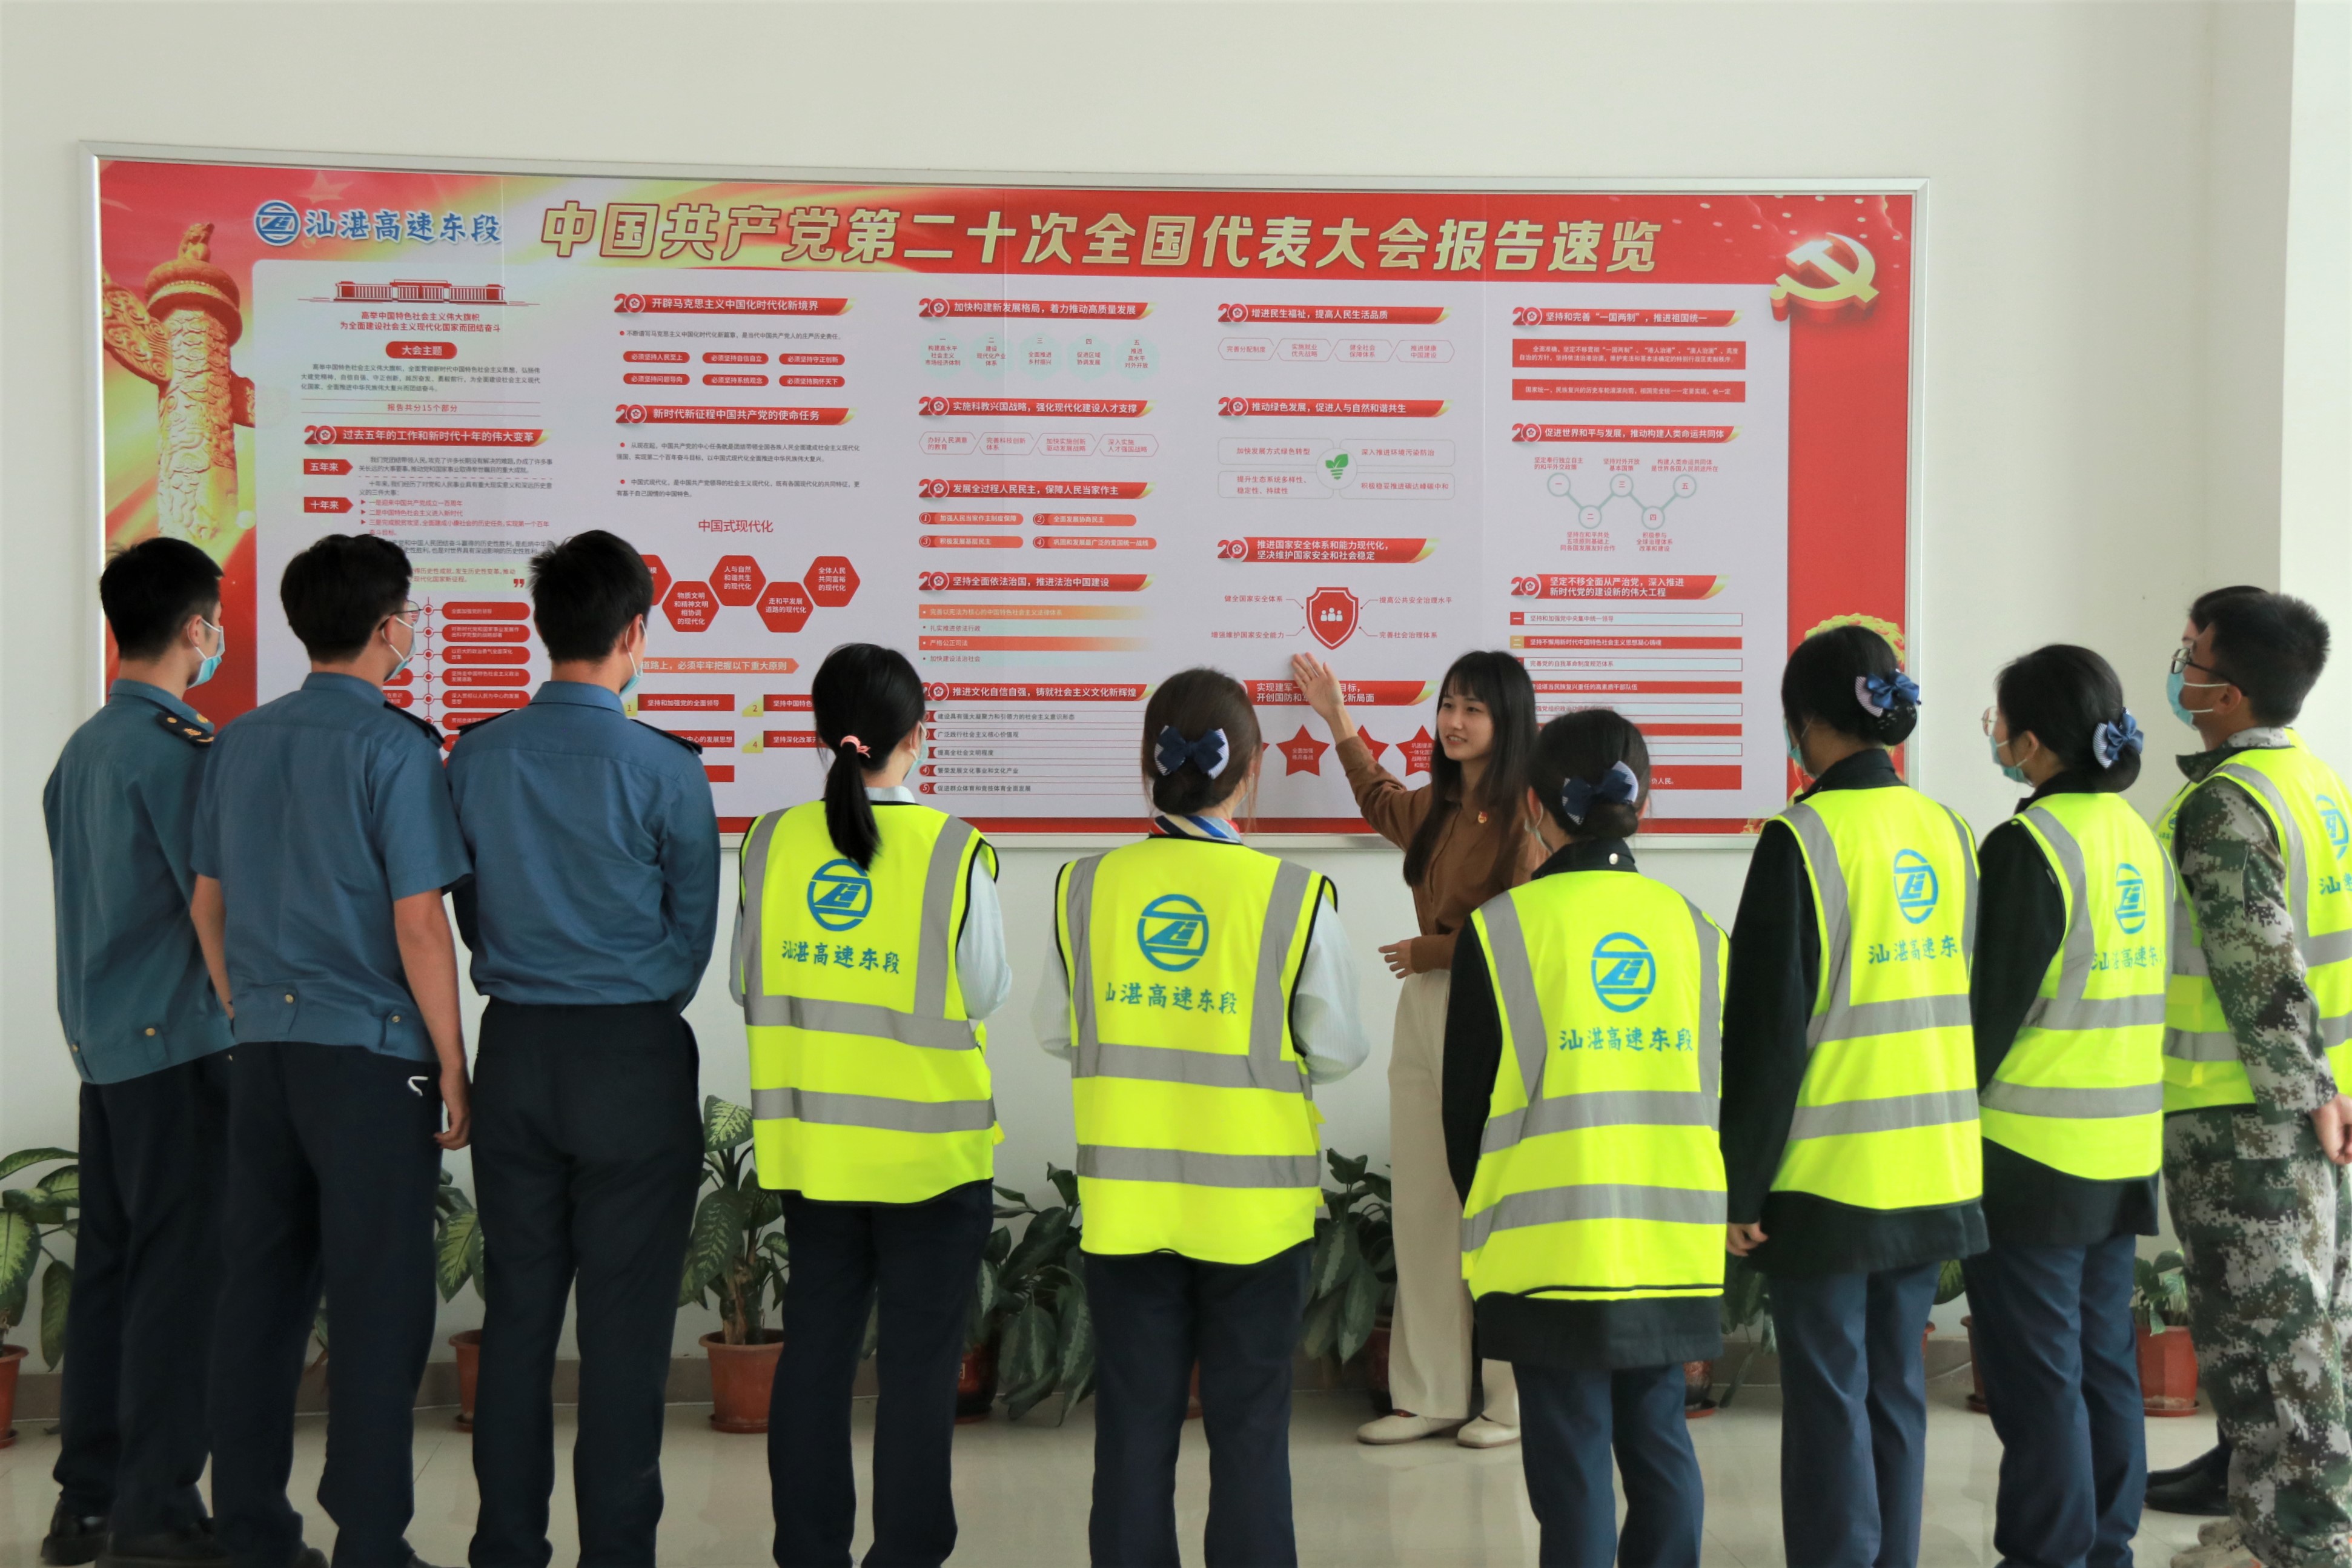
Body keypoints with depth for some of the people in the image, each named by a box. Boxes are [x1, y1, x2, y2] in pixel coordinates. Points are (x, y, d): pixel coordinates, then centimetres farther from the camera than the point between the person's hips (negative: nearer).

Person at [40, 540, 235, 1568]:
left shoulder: (83, 748, 13)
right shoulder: (174, 748, -14)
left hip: (103, 1039, 9)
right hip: (178, 1040, -9)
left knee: (109, 1263, 11)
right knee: (183, 1269, -4)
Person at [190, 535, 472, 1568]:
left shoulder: (239, 744, 10)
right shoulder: (395, 748, -11)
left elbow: (208, 905, 15)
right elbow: (417, 921, -13)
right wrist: (452, 1067, -6)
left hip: (263, 1054, 7)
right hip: (371, 1056, -7)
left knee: (259, 1292, 11)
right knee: (377, 1308, -1)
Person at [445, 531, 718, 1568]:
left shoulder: (475, 758, 0)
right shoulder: (664, 771, -11)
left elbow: (469, 912, 9)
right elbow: (693, 935, -2)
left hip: (514, 1053, 4)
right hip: (634, 1056, -4)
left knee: (517, 1307, 11)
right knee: (625, 1320, 3)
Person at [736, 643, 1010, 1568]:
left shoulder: (773, 841, -4)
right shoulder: (954, 851, -14)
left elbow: (748, 984, 5)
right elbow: (984, 996, -5)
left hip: (812, 1139, 4)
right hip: (930, 1144, -4)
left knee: (814, 1349, 14)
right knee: (920, 1361, 6)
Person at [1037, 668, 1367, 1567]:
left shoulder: (1085, 888, -4)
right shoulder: (1295, 897, -12)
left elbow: (1055, 1031, 5)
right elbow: (1336, 1053, -5)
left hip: (1126, 1204, 2)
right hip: (1253, 1207, -2)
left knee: (1134, 1425, 10)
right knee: (1249, 1426, 9)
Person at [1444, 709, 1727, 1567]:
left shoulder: (1502, 929, -6)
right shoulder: (1693, 927, 5)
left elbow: (1467, 1101, -1)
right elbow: (1719, 1087, 12)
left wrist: (1484, 1215, 16)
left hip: (1551, 1247, -4)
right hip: (1671, 1242, 4)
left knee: (1571, 1460, 1)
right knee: (1659, 1443, 14)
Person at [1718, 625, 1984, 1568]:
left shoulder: (1804, 838, -14)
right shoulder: (1948, 832, 6)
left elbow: (1767, 1032, -14)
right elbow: (1972, 1002, 14)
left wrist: (1742, 1183, -8)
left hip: (1829, 1173, -6)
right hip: (1933, 1169, 6)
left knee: (1828, 1400, 1)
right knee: (1895, 1387, 14)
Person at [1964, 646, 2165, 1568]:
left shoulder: (2031, 844, -16)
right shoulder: (2138, 837, 8)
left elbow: (1996, 1004, -16)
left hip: (2033, 1148, -8)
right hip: (2123, 1145, 8)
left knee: (2036, 1371, 0)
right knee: (2104, 1357, 15)